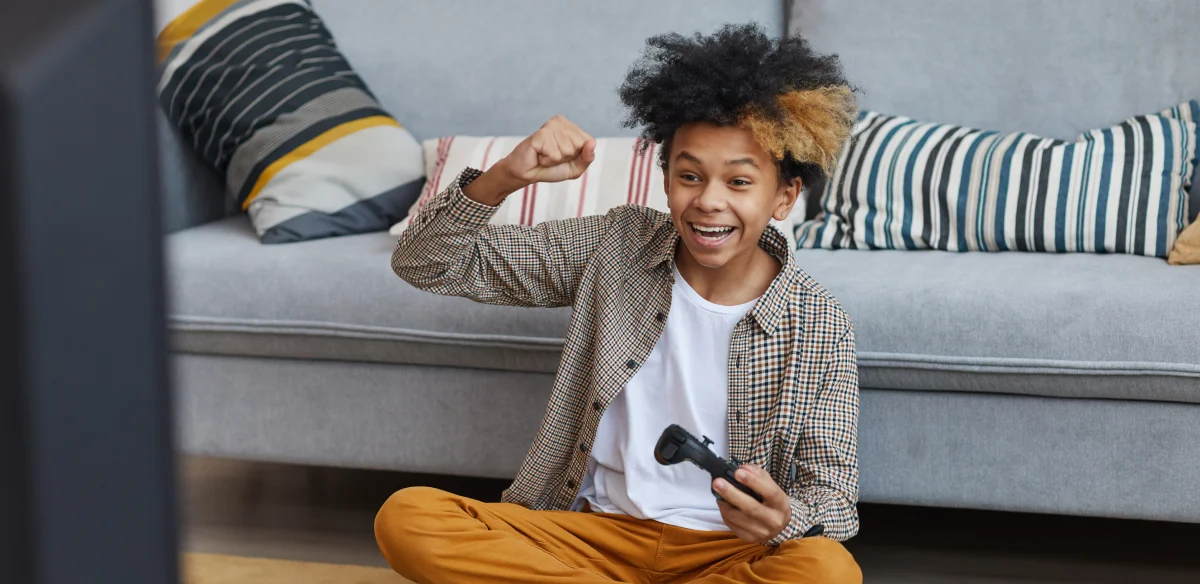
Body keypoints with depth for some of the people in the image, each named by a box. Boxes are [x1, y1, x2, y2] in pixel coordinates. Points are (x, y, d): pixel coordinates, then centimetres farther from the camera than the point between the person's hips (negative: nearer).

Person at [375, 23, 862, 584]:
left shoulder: (820, 326, -5)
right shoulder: (616, 246, 0)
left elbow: (832, 495, -4)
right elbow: (423, 263, 0)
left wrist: (784, 520, -30)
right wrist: (505, 177, -20)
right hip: (596, 530, 1)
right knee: (405, 518, -22)